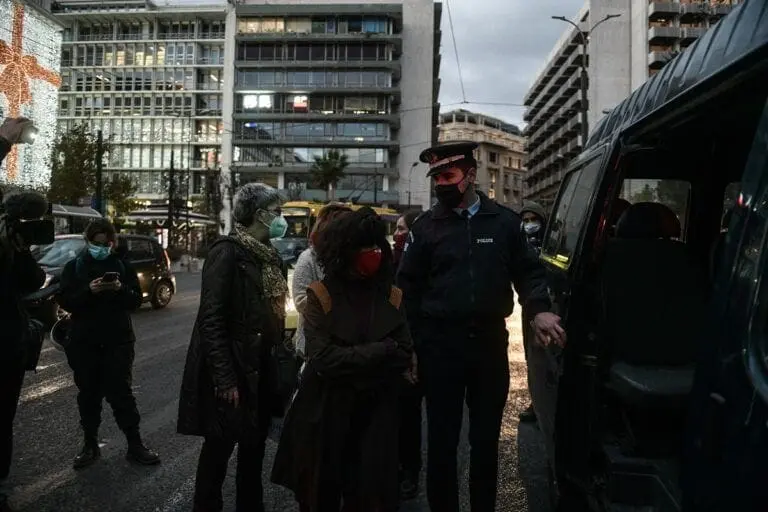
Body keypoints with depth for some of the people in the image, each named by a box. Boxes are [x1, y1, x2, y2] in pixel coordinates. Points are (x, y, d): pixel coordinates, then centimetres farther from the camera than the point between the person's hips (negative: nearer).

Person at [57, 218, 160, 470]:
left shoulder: (123, 266, 5)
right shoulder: (74, 267, 4)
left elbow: (136, 300, 1)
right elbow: (65, 301, -5)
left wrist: (121, 289, -19)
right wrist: (89, 290, -22)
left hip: (118, 340, -1)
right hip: (84, 341, 1)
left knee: (122, 392, 1)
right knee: (88, 394, 9)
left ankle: (135, 445, 8)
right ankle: (90, 444, 23)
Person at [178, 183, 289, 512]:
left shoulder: (269, 256, 9)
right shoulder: (228, 252, -15)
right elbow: (211, 320, -19)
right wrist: (225, 379, -21)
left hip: (261, 368, 8)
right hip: (232, 369, -8)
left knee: (254, 446, 18)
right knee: (220, 447, 7)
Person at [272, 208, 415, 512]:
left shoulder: (391, 296, 3)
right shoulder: (321, 295, -6)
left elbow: (404, 355, -6)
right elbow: (322, 358, -17)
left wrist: (348, 362, -17)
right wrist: (381, 352, -16)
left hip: (376, 417, 2)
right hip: (325, 416, -1)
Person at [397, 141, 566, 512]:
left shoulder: (504, 221, 2)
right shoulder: (426, 226, 0)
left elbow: (528, 271, 7)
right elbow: (409, 287, -1)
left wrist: (539, 310, -11)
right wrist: (417, 341, -7)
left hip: (490, 341, 2)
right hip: (441, 344, -1)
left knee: (486, 437, 16)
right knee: (441, 439, 9)